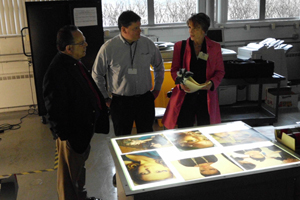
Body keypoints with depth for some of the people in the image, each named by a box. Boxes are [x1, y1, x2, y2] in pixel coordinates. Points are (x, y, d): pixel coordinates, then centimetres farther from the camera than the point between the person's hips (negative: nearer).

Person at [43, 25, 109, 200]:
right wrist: (67, 136, -20)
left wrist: (101, 103, 16)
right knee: (70, 175, 11)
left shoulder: (74, 63, 2)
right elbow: (55, 111, -26)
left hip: (84, 128, 10)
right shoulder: (57, 72, -29)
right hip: (72, 134, -10)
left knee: (80, 167, 29)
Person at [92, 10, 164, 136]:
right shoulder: (108, 48, -9)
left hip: (145, 99, 2)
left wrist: (157, 89, 13)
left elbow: (159, 67, 16)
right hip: (120, 101, -2)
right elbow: (97, 75, 3)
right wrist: (105, 99, 4)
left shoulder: (148, 44, -1)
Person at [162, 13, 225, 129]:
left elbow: (220, 71, 9)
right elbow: (174, 70, 6)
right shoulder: (180, 46, 4)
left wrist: (212, 83, -12)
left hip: (206, 95, 1)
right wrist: (181, 83, -14)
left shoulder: (215, 47, 4)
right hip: (185, 95, 0)